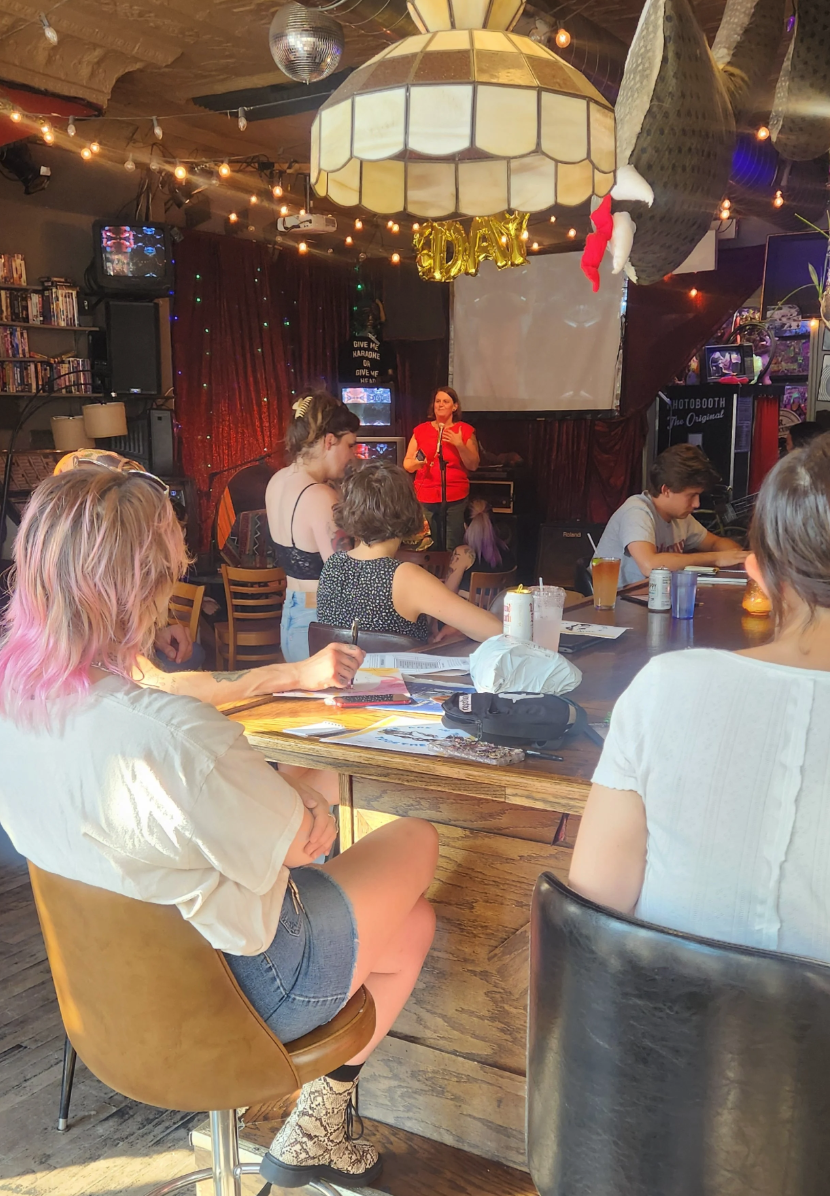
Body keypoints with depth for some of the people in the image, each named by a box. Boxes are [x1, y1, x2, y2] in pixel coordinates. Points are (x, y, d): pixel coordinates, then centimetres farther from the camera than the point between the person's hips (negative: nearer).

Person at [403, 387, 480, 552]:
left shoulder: (465, 431, 4)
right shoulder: (421, 430, 8)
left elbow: (473, 465, 0)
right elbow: (407, 465, 10)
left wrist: (460, 445, -14)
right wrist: (417, 462, -12)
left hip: (455, 499, -2)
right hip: (424, 499, 2)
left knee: (451, 550, -6)